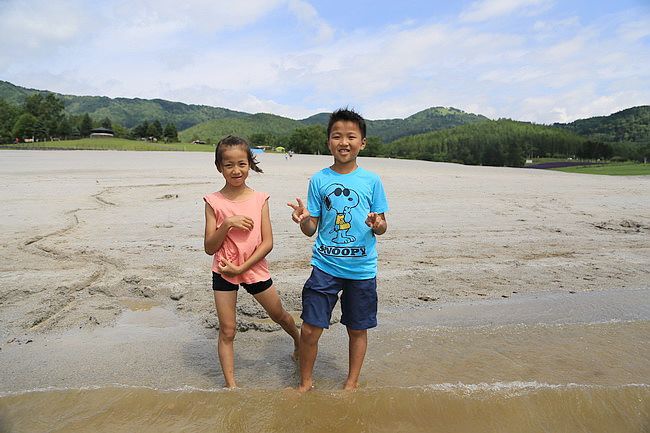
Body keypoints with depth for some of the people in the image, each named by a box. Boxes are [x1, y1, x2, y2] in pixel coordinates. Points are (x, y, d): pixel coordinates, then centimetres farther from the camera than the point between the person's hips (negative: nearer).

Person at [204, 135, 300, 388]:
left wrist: (241, 268, -14)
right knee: (227, 331, 7)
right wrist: (227, 224, -23)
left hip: (255, 268, 1)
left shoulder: (260, 199, -6)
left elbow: (267, 243, -8)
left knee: (279, 314, 19)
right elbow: (209, 248, -8)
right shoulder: (214, 202, -7)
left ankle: (299, 342, 49)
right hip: (223, 272, 0)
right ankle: (231, 384, 21)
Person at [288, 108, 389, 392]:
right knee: (310, 329, 0)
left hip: (362, 269, 0)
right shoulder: (319, 180, 0)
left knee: (357, 329, 14)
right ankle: (305, 382, 27)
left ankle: (352, 383, 36)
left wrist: (378, 224, -19)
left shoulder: (371, 181, -1)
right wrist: (303, 220, -21)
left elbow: (382, 227, 4)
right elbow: (311, 229, 1)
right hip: (325, 266, 0)